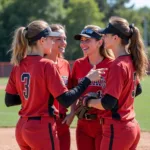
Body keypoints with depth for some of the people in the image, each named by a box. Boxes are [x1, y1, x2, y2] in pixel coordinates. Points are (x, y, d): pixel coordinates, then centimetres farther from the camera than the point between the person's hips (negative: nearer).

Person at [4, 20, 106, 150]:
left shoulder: (18, 65, 5)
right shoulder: (46, 65, -14)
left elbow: (9, 101, 10)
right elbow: (66, 100, -16)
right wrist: (88, 79, -9)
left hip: (22, 128, 7)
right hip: (42, 128, -7)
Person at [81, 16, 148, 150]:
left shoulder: (118, 65, -18)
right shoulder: (131, 61, 8)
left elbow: (108, 103, -21)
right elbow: (137, 90, 25)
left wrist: (88, 101, -6)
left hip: (117, 130, -9)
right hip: (132, 128, 9)